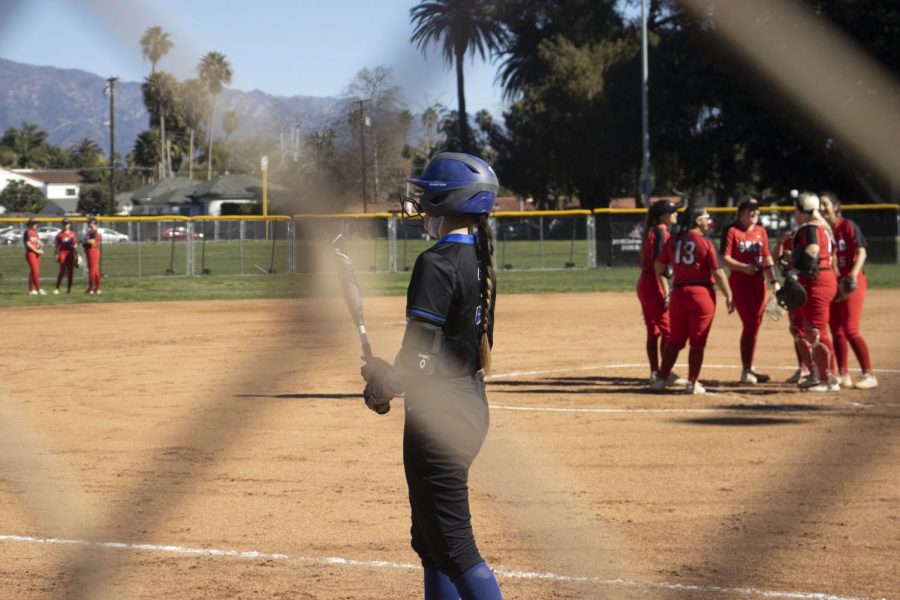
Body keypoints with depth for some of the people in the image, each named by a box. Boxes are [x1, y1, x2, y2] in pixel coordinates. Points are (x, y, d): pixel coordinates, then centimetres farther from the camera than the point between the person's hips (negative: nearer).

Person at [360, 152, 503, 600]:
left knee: (452, 547, -6)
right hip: (472, 407, 10)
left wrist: (384, 387, -5)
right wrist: (391, 373, 16)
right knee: (429, 540, 19)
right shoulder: (479, 258, 10)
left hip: (439, 413, -10)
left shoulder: (436, 263, -18)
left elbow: (421, 352, -21)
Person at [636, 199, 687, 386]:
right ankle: (668, 374, -3)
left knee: (653, 330, 12)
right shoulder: (661, 232, -14)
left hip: (644, 283, 9)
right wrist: (667, 293, -22)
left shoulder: (651, 231, 14)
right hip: (655, 285, -9)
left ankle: (655, 373, 16)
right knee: (667, 330, -4)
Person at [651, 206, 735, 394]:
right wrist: (729, 296, -3)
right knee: (697, 341, 4)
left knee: (675, 339, 13)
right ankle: (692, 383, 4)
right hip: (702, 292, -4)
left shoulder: (673, 240, 3)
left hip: (678, 292, 4)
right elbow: (717, 273, -10)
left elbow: (659, 267, 8)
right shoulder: (705, 243, -10)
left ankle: (661, 379, 11)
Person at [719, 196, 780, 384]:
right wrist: (743, 267, -26)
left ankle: (749, 368, 18)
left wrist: (774, 281, 8)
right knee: (749, 324, -11)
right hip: (739, 282, -6)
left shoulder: (761, 231, 12)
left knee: (755, 324, 8)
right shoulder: (732, 231, -6)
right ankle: (746, 371, -5)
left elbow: (767, 257, 16)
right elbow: (725, 258, -11)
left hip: (758, 282, 6)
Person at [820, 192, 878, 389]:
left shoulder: (848, 226, -6)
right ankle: (843, 375, 14)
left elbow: (861, 252, -14)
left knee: (850, 330, -13)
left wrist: (853, 275, -27)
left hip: (852, 283, -6)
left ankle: (869, 376, -9)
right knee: (836, 331, 6)